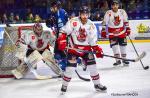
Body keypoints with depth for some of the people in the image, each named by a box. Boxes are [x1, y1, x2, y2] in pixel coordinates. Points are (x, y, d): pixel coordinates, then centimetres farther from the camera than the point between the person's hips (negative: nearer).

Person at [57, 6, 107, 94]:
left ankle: (97, 84, 14)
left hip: (86, 48, 3)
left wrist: (97, 50, -7)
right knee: (70, 67, -9)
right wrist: (62, 42, -22)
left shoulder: (91, 25, -2)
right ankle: (64, 85, 8)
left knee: (92, 65, -1)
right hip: (73, 48, -3)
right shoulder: (73, 22, -13)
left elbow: (93, 41, 3)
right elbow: (63, 32, -10)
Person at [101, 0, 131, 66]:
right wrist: (103, 31, -14)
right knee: (114, 45, -9)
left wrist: (127, 29, 7)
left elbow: (125, 21, 8)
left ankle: (124, 59, 18)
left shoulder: (122, 12, -5)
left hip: (121, 31, 2)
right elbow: (104, 23, -9)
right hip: (112, 32, -2)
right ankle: (117, 60, -1)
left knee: (123, 45, 5)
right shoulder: (108, 13, -13)